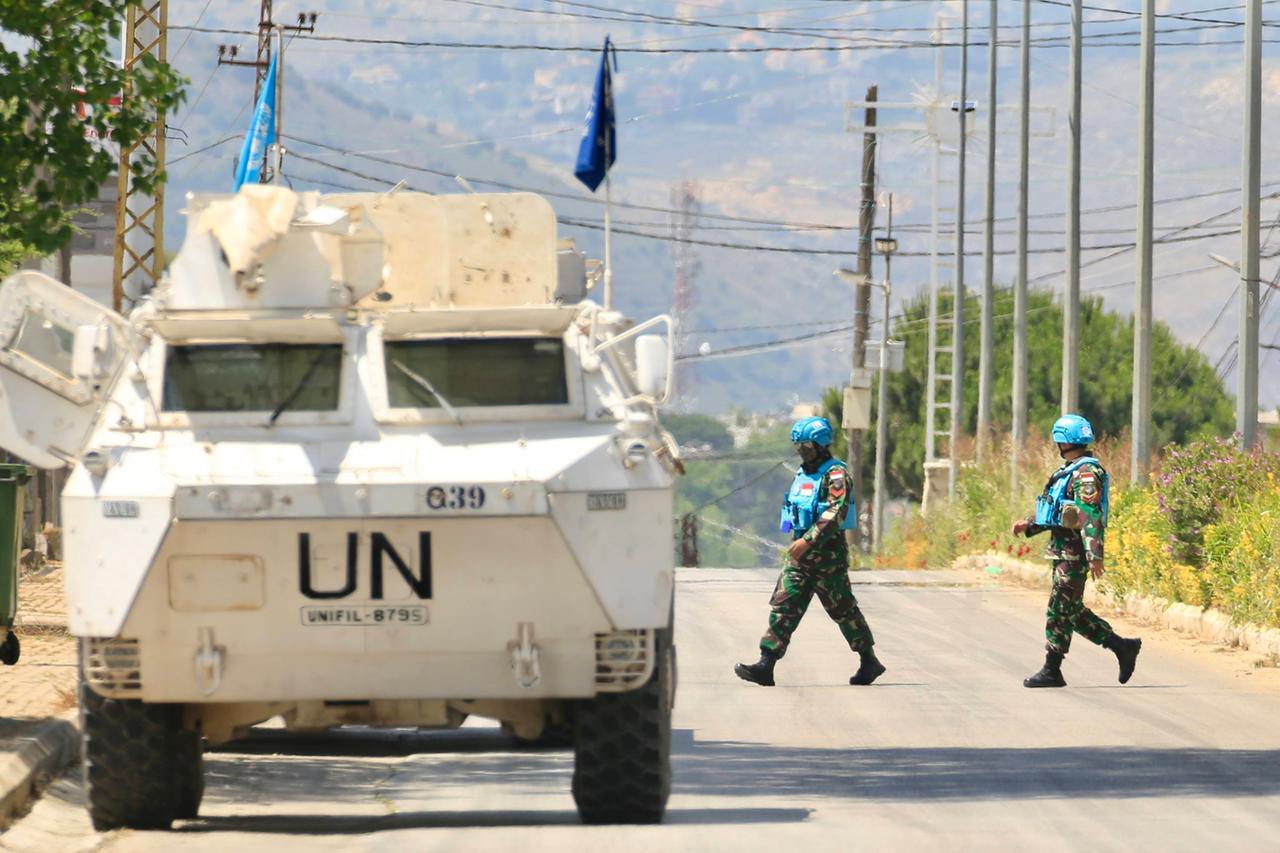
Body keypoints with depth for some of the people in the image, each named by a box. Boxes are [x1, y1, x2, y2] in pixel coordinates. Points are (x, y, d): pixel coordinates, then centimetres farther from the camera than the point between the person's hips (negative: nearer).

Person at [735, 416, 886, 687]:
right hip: (800, 554, 8)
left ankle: (869, 662, 19)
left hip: (827, 554, -8)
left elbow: (837, 512, -23)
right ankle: (766, 665, -11)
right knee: (783, 606, -4)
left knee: (843, 609, 4)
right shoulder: (802, 474, 15)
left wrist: (808, 541, -28)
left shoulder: (835, 474, -11)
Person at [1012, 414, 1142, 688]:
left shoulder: (1087, 473, -15)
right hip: (1062, 550, 10)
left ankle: (1052, 671, -1)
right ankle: (1122, 647, 16)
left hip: (1076, 552, -10)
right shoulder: (1068, 471, 18)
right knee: (1073, 611, 11)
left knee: (1060, 610, -7)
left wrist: (1094, 555, -27)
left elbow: (1092, 516, -22)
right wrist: (1028, 525, 15)